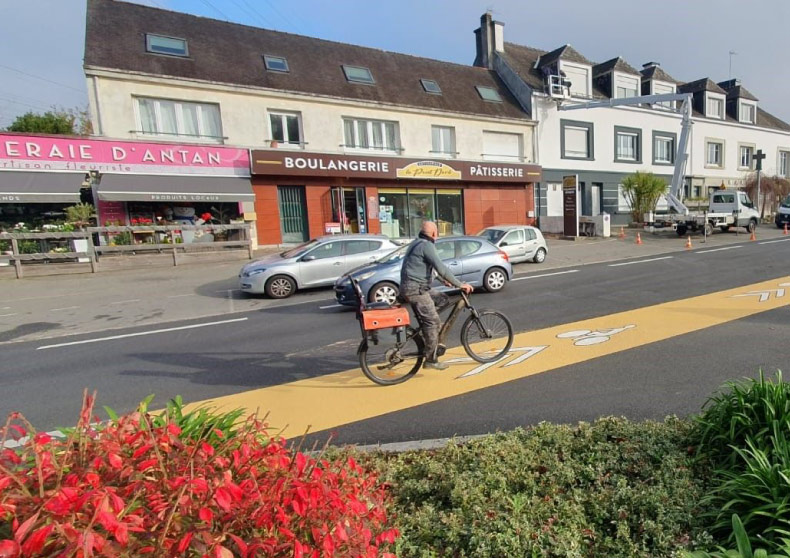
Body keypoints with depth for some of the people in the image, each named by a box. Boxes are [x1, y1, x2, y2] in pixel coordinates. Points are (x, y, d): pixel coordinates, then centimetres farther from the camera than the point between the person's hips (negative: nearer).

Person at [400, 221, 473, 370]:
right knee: (432, 322, -6)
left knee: (443, 299, 16)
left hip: (417, 287, 10)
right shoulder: (426, 246, -14)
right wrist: (460, 284, -15)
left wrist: (443, 280, 32)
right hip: (416, 289, -10)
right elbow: (441, 269, -21)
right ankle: (431, 360, 0)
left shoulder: (416, 243, 17)